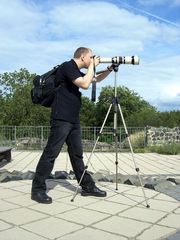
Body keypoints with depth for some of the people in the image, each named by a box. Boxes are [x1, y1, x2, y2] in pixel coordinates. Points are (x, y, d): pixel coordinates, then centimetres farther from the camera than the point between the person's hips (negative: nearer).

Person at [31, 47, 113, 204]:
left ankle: (88, 186, 16)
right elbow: (85, 84, -18)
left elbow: (97, 79, 31)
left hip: (74, 120, 9)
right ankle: (37, 190, 3)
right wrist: (92, 65, -5)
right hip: (61, 119, -9)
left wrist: (110, 69, 15)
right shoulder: (67, 66, -7)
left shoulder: (78, 72, 20)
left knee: (77, 154, 10)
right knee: (51, 153, -6)